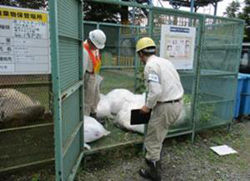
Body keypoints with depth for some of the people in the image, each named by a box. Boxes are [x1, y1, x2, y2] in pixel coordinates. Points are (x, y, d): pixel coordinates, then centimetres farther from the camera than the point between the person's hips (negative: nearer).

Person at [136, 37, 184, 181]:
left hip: (166, 107, -9)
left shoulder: (150, 66, -15)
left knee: (152, 140, 9)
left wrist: (148, 106, -8)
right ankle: (155, 159, 45)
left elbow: (155, 91, -25)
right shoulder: (165, 61, 13)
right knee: (158, 136, 27)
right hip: (177, 103, 9)